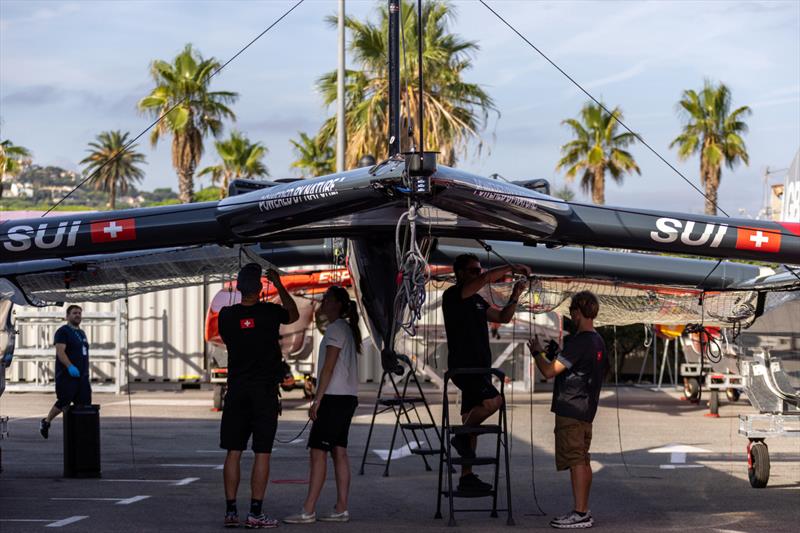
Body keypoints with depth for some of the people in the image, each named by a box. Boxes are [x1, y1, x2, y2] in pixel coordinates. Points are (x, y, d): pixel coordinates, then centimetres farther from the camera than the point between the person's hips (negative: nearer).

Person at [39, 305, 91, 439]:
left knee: (85, 404, -2)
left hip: (82, 376, 8)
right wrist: (70, 367, -31)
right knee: (63, 402, -2)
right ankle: (46, 422, 19)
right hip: (66, 377, -8)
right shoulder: (63, 331, -7)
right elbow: (60, 352, -19)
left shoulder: (81, 333, 20)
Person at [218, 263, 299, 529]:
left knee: (233, 452, 7)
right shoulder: (269, 312, -7)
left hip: (236, 390, 3)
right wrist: (279, 285, 24)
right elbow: (293, 315, 15)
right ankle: (255, 513, -2)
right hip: (265, 390, -3)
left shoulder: (227, 315, -2)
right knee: (262, 452, 0)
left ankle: (230, 511, 7)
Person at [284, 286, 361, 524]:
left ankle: (308, 511, -13)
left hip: (335, 397, -10)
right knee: (339, 452, 8)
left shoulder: (336, 329, -11)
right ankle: (341, 509, 7)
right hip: (347, 397, 10)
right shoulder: (347, 328, 19)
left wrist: (317, 401, -15)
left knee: (317, 451, -10)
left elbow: (329, 367, -15)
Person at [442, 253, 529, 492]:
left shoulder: (477, 300, 20)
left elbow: (503, 317, 17)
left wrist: (515, 296, 4)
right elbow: (486, 279, -21)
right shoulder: (453, 295, -8)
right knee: (493, 400, -26)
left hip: (479, 368, 9)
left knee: (472, 418, 7)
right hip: (464, 367, -9)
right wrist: (512, 268, -15)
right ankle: (461, 437, -9)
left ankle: (466, 477, 8)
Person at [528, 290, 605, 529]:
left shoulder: (578, 342, -17)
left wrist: (537, 352, -2)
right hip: (587, 410, 10)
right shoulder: (599, 342, 13)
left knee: (575, 461, -9)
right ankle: (583, 511, 16)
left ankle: (580, 514, -10)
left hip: (570, 409, -10)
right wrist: (556, 355, 22)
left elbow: (549, 371, -19)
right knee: (582, 460, 12)